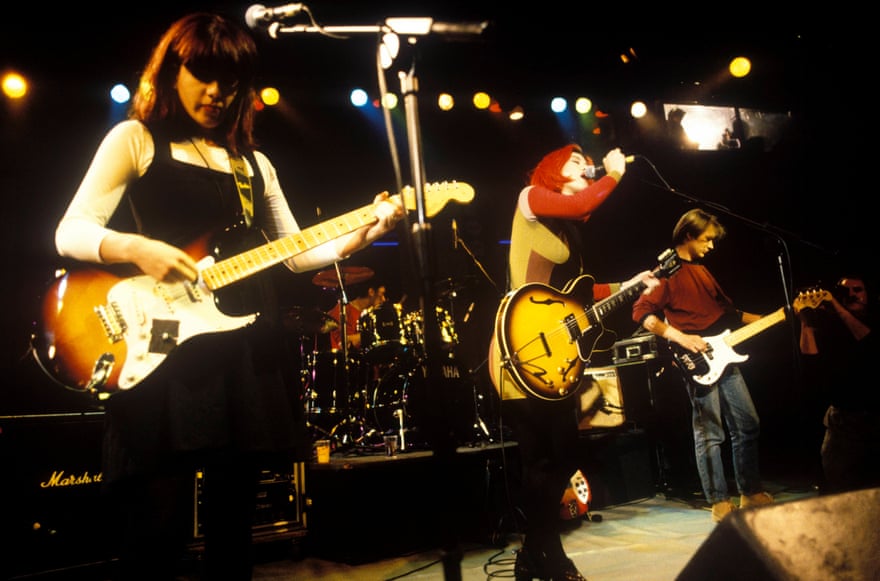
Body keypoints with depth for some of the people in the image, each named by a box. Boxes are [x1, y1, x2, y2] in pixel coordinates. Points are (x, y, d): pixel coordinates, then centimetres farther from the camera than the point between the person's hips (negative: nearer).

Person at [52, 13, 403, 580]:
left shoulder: (254, 162, 19)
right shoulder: (136, 139, 5)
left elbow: (295, 253, 14)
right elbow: (70, 232, -2)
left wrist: (363, 232, 1)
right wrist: (135, 248, -21)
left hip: (247, 353, 5)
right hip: (161, 351, -4)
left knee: (233, 522, 12)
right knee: (157, 529, -4)